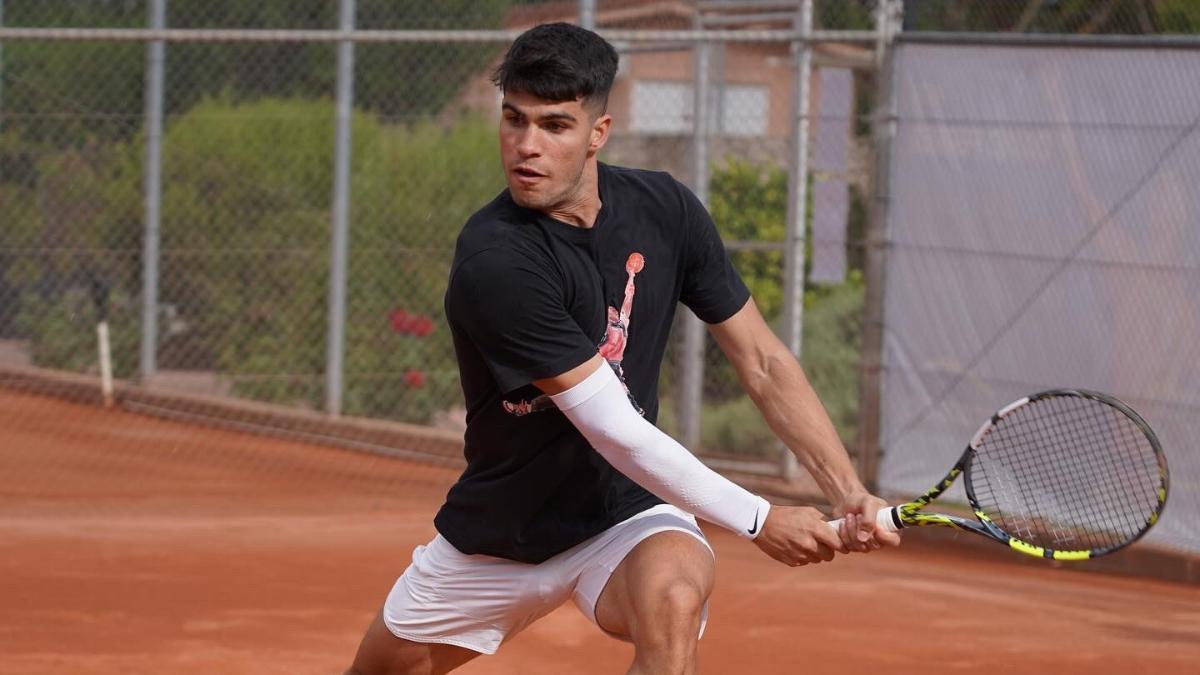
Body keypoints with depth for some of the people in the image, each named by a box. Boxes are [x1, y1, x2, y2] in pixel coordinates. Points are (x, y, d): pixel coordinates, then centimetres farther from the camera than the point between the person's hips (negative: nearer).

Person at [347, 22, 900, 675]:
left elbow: (763, 361, -2)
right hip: (497, 535, -1)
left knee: (673, 595, -33)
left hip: (627, 516, 1)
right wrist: (760, 520, -23)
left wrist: (849, 492, -15)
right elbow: (614, 430, -27)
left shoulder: (666, 210, -10)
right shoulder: (493, 260, -26)